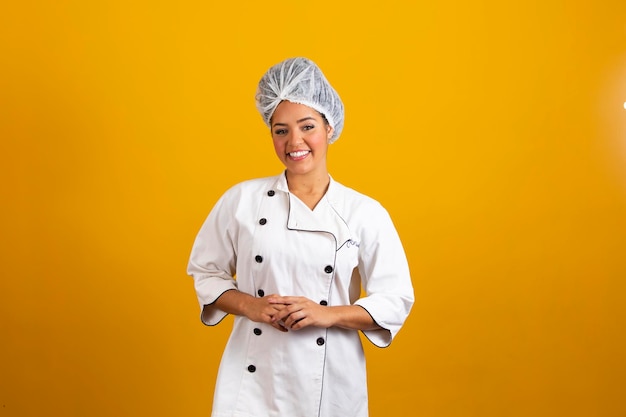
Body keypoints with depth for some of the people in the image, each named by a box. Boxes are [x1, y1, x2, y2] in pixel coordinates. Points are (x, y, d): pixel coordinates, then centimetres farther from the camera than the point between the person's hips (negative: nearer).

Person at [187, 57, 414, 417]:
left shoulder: (365, 213, -5)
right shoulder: (242, 200, -2)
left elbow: (395, 301, -3)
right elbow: (207, 272, 6)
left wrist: (328, 314, -17)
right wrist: (250, 306, -12)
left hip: (329, 382, 0)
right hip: (253, 378, 0)